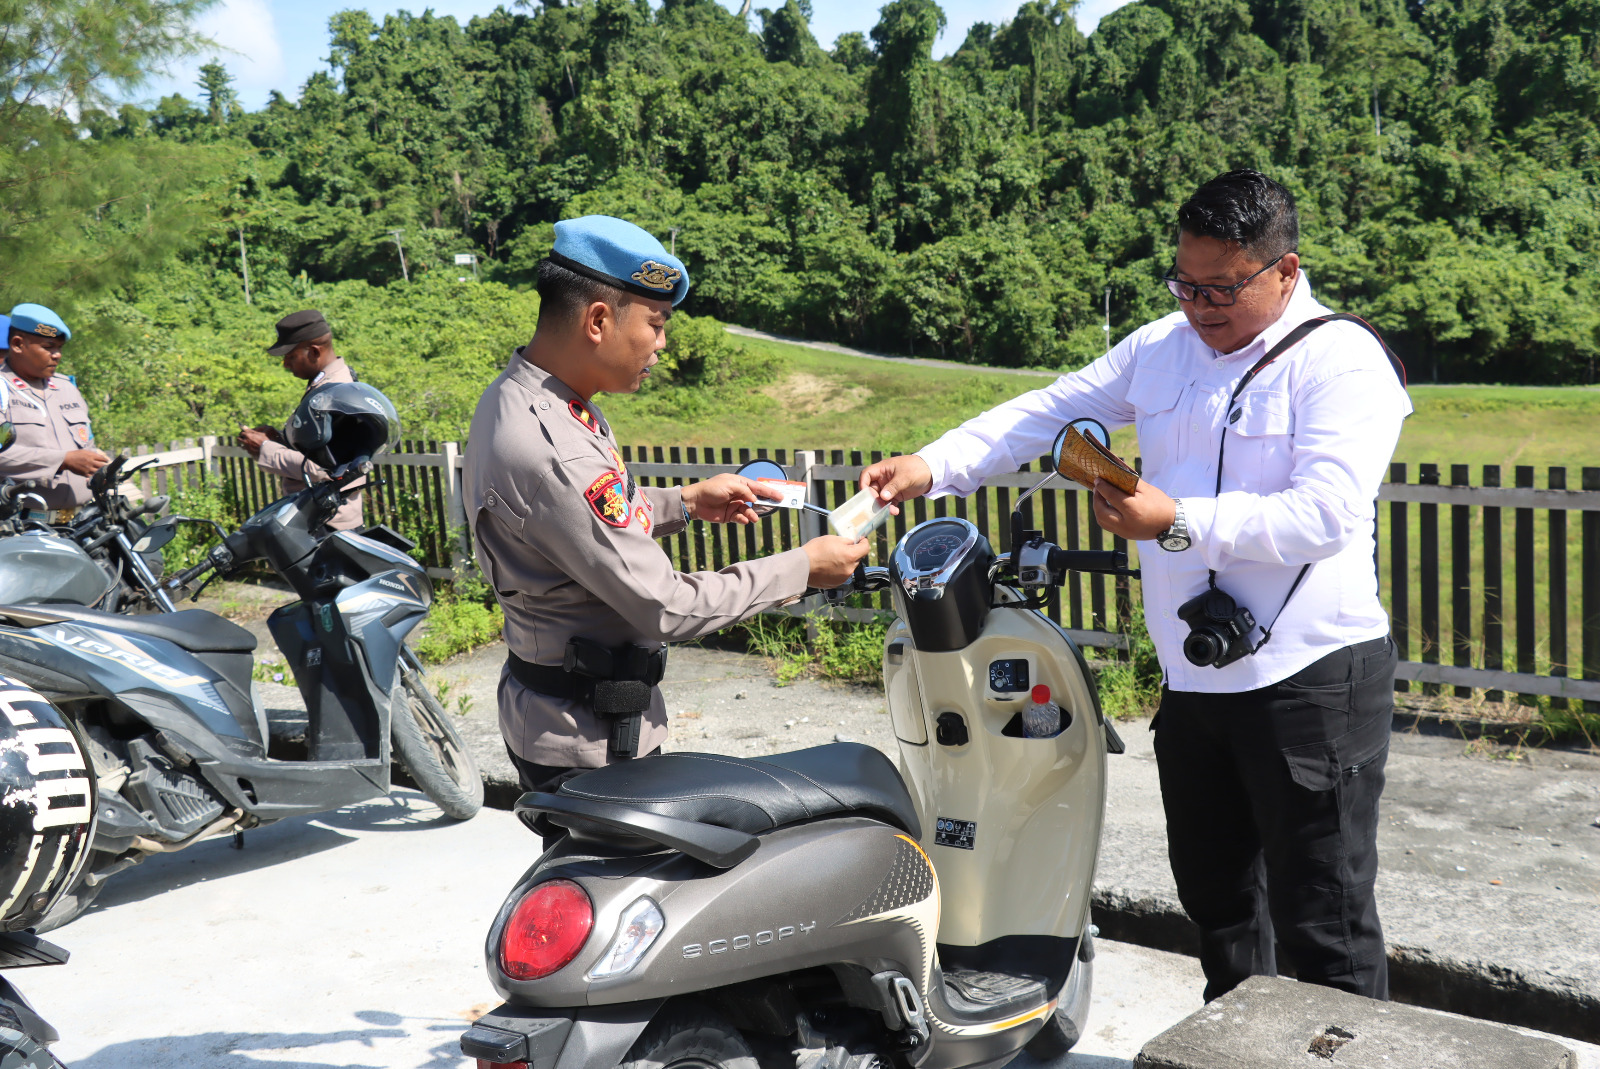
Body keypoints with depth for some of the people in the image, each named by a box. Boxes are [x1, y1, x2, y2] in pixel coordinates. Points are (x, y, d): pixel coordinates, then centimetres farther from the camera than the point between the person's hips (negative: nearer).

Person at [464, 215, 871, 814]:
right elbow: (665, 606, -26)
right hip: (586, 745, -10)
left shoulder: (518, 394, 3)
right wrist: (802, 568, -16)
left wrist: (687, 502, 9)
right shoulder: (547, 450, -30)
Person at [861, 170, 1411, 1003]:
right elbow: (1049, 412, 7)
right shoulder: (1161, 347, 10)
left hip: (1311, 677, -7)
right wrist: (934, 466, -6)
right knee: (1214, 894, 21)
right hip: (1193, 677, 7)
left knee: (1323, 921, 2)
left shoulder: (1342, 362, -10)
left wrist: (1179, 522, -23)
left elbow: (1326, 513, -21)